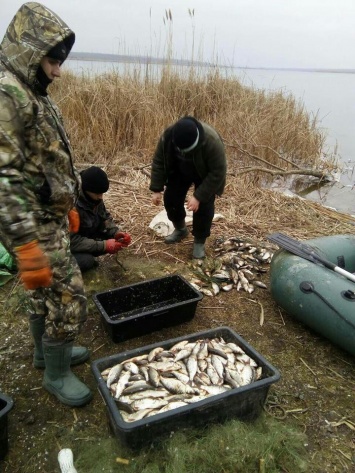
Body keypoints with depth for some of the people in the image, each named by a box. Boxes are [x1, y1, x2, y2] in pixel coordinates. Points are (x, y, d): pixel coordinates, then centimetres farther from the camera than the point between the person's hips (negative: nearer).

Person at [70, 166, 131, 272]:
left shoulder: (93, 197, -9)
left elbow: (104, 218, 5)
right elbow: (71, 240, -33)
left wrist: (116, 233, -15)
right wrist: (103, 245, -32)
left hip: (88, 237, 8)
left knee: (116, 240, -7)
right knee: (85, 261, -33)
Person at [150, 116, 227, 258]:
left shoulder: (211, 141, -42)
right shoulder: (167, 136, -31)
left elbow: (217, 173, -34)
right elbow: (159, 162, -16)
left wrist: (198, 196, -37)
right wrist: (156, 189, -19)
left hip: (205, 175, -3)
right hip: (179, 171, 4)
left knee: (204, 206, -14)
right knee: (171, 199, 1)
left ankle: (199, 241, 4)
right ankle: (180, 229, 27)